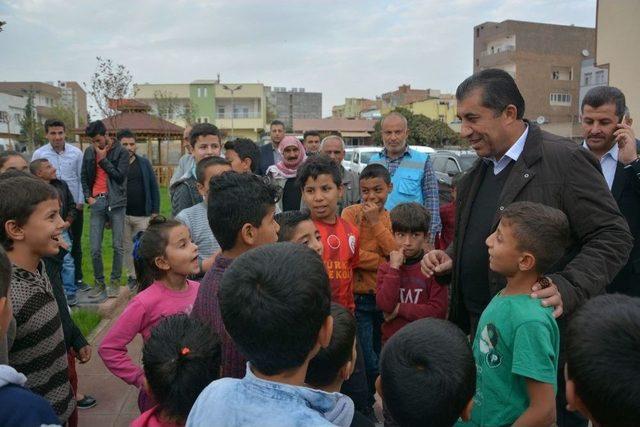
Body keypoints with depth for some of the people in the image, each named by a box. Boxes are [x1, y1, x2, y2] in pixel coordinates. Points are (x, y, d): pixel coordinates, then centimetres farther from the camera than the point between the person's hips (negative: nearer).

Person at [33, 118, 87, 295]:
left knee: (75, 243, 12)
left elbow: (81, 178, 2)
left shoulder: (76, 153, -4)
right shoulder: (39, 154, -6)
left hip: (74, 206, 1)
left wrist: (80, 201, 0)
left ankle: (77, 278, 24)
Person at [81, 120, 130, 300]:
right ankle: (98, 283, 17)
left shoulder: (121, 152, -1)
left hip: (116, 203, -3)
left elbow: (120, 176, -10)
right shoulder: (89, 152, 11)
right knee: (95, 249, 2)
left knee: (118, 246, 2)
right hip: (97, 202, 3)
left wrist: (104, 159, -8)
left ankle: (115, 282, 14)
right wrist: (88, 197, 6)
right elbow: (84, 176, 18)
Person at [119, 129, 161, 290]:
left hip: (142, 215, 0)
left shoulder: (144, 163, 3)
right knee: (127, 247, 10)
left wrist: (155, 211, 0)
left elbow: (154, 187, 5)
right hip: (122, 215, 0)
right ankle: (132, 276, 23)